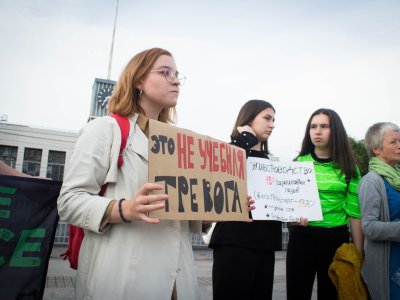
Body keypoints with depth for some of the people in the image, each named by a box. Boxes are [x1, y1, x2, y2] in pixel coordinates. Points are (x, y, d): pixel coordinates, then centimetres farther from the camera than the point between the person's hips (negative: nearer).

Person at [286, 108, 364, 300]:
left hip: (336, 239, 0)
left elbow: (355, 213, -1)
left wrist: (358, 252, -3)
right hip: (301, 237, 0)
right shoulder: (299, 162, 3)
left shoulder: (348, 167, 1)